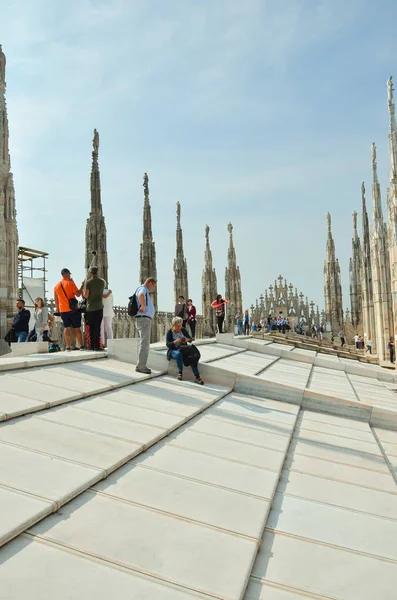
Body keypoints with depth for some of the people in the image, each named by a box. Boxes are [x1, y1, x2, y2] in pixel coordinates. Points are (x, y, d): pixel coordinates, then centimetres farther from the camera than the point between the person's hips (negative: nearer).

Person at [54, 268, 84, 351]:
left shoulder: (56, 286, 11)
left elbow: (56, 300, 15)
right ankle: (81, 346, 4)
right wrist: (82, 287, 0)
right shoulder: (70, 283, -7)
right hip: (72, 309, -4)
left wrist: (58, 310, 22)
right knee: (77, 328, 2)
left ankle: (68, 347, 1)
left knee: (67, 328, 6)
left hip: (63, 310, 4)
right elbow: (78, 294, -12)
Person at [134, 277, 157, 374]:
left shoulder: (145, 292, 22)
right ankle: (141, 366, -12)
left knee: (145, 343, 14)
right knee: (144, 343, -12)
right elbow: (140, 296, -34)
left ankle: (141, 365, 19)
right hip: (143, 318, -11)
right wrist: (143, 306, -24)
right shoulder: (143, 289, -9)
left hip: (146, 319, 11)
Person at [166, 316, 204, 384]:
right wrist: (175, 342, -29)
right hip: (173, 350, -3)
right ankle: (180, 373, -28)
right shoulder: (169, 332, -3)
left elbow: (190, 339, 10)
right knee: (179, 354, -39)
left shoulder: (183, 330, 7)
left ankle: (197, 376, -33)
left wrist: (188, 339, -15)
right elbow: (167, 344, -10)